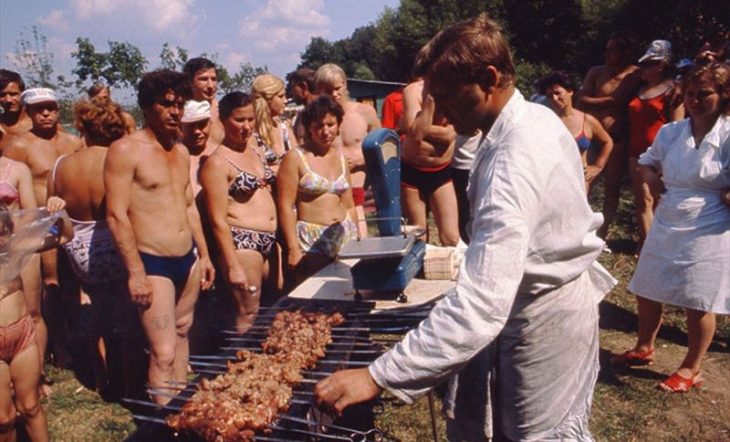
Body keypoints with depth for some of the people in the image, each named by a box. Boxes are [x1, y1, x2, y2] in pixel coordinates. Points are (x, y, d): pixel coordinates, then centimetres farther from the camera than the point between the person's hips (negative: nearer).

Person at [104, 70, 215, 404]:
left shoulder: (181, 151, 12)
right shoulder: (126, 150, -11)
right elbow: (116, 215, -16)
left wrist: (204, 255, 17)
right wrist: (135, 272, -18)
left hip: (188, 259, 8)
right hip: (153, 263, -7)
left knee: (182, 333, 17)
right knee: (163, 353, -7)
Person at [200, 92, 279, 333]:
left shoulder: (255, 151, 13)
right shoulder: (217, 162, -10)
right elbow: (218, 220, -14)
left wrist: (279, 237, 14)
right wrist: (233, 266, -17)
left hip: (269, 240, 8)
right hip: (241, 242, -8)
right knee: (248, 314, -3)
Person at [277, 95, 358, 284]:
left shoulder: (340, 157, 13)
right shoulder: (295, 158, -4)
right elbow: (285, 206, -9)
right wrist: (293, 249, -14)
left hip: (345, 236, 5)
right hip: (311, 240, -5)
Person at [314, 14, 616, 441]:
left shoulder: (513, 161, -34)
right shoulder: (536, 116, -1)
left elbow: (480, 305, -42)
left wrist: (377, 378, -41)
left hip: (543, 315, -9)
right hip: (558, 293, 9)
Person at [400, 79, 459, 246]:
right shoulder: (413, 90, -12)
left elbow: (449, 135, -20)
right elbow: (415, 132, -25)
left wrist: (419, 128, -17)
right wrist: (431, 98, -25)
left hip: (442, 173, 0)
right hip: (411, 172, 0)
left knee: (451, 238, -4)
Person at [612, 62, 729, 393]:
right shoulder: (671, 132, 3)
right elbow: (647, 161, 18)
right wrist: (651, 178, 1)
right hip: (665, 228, 6)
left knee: (698, 304, 6)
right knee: (646, 291, 16)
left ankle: (691, 369, 26)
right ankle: (644, 348, 40)